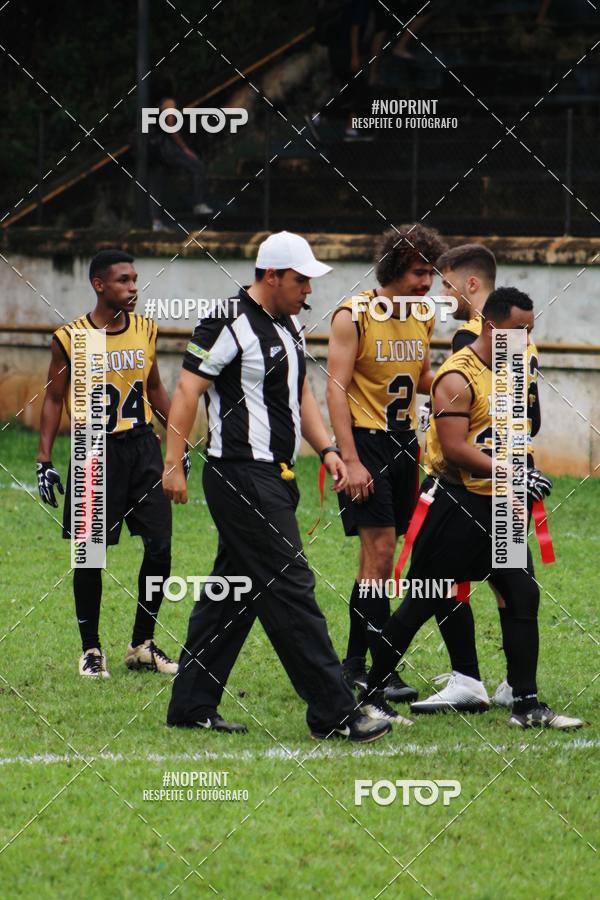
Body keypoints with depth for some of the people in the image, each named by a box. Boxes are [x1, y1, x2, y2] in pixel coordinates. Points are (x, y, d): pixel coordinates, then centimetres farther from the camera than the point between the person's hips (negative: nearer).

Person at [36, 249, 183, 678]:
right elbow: (54, 398, 1)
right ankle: (91, 650, 12)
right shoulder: (71, 338, -6)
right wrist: (44, 460, -3)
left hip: (142, 447, 4)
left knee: (160, 547, -1)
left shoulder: (145, 331, 6)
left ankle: (143, 644, 13)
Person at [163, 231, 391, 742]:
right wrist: (174, 464, -19)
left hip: (275, 479, 10)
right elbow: (188, 389, -15)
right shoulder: (230, 325, -13)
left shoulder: (288, 325, 16)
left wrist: (326, 448, 12)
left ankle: (192, 706, 17)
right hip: (242, 478, -10)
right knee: (290, 590, -10)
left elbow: (299, 393, 26)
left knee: (231, 594, 12)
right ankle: (333, 713, -10)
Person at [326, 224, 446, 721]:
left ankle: (355, 663, 14)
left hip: (403, 441, 7)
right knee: (379, 551, -12)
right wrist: (350, 460, -19)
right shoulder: (353, 315, -11)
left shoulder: (422, 317, 10)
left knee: (379, 554, 8)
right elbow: (336, 388, -13)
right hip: (365, 438, -7)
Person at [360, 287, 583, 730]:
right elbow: (455, 448, -22)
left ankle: (527, 705, 5)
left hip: (496, 507, 8)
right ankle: (370, 697, 7)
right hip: (456, 503, -8)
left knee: (523, 594, 2)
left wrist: (524, 476, 17)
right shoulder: (458, 377, -15)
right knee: (422, 603, -3)